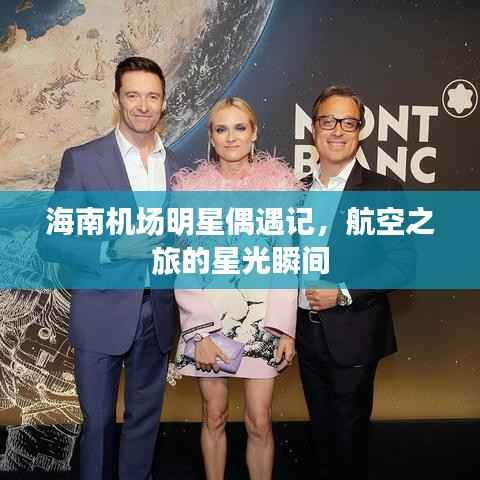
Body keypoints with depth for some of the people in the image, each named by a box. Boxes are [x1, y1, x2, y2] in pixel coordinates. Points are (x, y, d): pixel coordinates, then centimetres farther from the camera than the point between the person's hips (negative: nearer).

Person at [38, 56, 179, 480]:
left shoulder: (178, 167, 5)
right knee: (98, 422, 11)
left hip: (157, 317, 3)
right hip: (103, 315, -3)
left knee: (145, 420, 17)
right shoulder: (82, 160, -6)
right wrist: (113, 248, -22)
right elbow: (50, 241, -9)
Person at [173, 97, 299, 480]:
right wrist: (200, 334, -9)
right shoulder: (191, 187, -1)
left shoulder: (278, 182, 0)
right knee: (215, 417, 12)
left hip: (262, 321, 0)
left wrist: (286, 329, -6)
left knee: (260, 423, 4)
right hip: (207, 321, 0)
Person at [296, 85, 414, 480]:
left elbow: (401, 263, -13)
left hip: (352, 335, -4)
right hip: (308, 331, 5)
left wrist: (344, 293, -19)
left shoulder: (382, 190, -9)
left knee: (349, 433, 11)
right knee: (321, 429, 20)